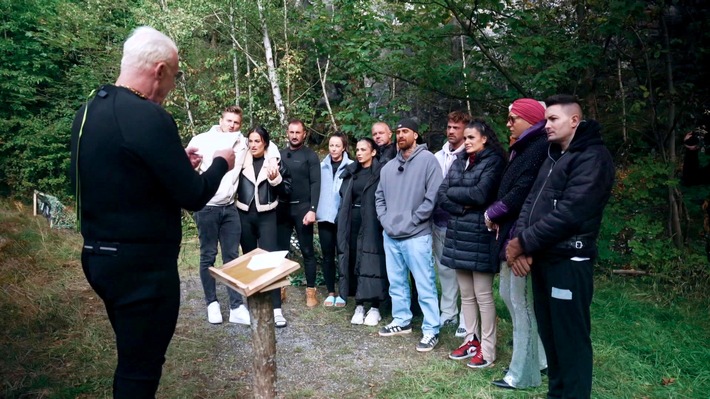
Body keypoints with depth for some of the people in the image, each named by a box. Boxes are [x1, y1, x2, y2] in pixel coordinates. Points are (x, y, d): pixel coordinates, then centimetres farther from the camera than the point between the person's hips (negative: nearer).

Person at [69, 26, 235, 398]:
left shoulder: (86, 113, 6)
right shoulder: (149, 117, -21)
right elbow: (193, 197, -18)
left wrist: (177, 162, 16)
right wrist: (220, 163, 0)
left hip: (98, 256, 9)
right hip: (142, 265, -9)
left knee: (131, 357, 24)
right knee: (140, 367, 7)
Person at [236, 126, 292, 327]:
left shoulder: (275, 161, -2)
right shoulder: (241, 160, 1)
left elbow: (286, 189, -1)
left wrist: (275, 180, -17)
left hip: (266, 216, -2)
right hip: (244, 215, 2)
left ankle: (276, 308, -5)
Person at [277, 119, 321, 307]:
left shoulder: (310, 155, 0)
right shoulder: (280, 154, 11)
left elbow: (315, 184, -7)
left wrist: (312, 209, -16)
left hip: (302, 207, -3)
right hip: (282, 207, 3)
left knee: (307, 251, 2)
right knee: (280, 249, 7)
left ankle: (310, 291, 8)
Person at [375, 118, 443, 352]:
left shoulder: (427, 160, -6)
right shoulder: (388, 167, 15)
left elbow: (433, 196, -12)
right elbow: (379, 196, 19)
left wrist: (411, 220, -13)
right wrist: (385, 219, 3)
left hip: (416, 236, -7)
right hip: (390, 235, 7)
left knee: (425, 285, -2)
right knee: (396, 282, 16)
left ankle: (431, 330, 7)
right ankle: (401, 321, 31)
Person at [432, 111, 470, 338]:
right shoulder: (438, 156, 12)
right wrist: (434, 207, 8)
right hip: (440, 221, 6)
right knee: (444, 268, 13)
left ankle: (467, 319, 9)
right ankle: (448, 313, 26)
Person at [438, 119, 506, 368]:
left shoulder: (493, 161, -5)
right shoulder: (459, 161, 14)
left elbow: (480, 194, -18)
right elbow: (441, 196, 5)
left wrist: (453, 192, -3)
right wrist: (463, 208, -11)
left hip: (480, 235, -6)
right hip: (458, 233, 7)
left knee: (483, 295, -1)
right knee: (466, 294, 13)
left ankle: (487, 350, 9)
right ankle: (471, 341, 24)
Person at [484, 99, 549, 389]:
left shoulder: (539, 148, -15)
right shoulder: (524, 148, 18)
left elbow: (522, 193, -22)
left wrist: (492, 214, -9)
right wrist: (498, 218, 2)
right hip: (512, 232, 10)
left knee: (522, 301, -2)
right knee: (508, 294, 17)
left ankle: (524, 373, 12)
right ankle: (538, 356, 30)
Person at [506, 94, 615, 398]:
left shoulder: (593, 157, -10)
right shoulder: (554, 156, 18)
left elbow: (568, 213, -20)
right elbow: (532, 200, 11)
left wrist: (523, 243, -15)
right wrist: (519, 241, -5)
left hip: (568, 261, -8)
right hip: (542, 258, 9)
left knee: (571, 338, 1)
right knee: (549, 332, 17)